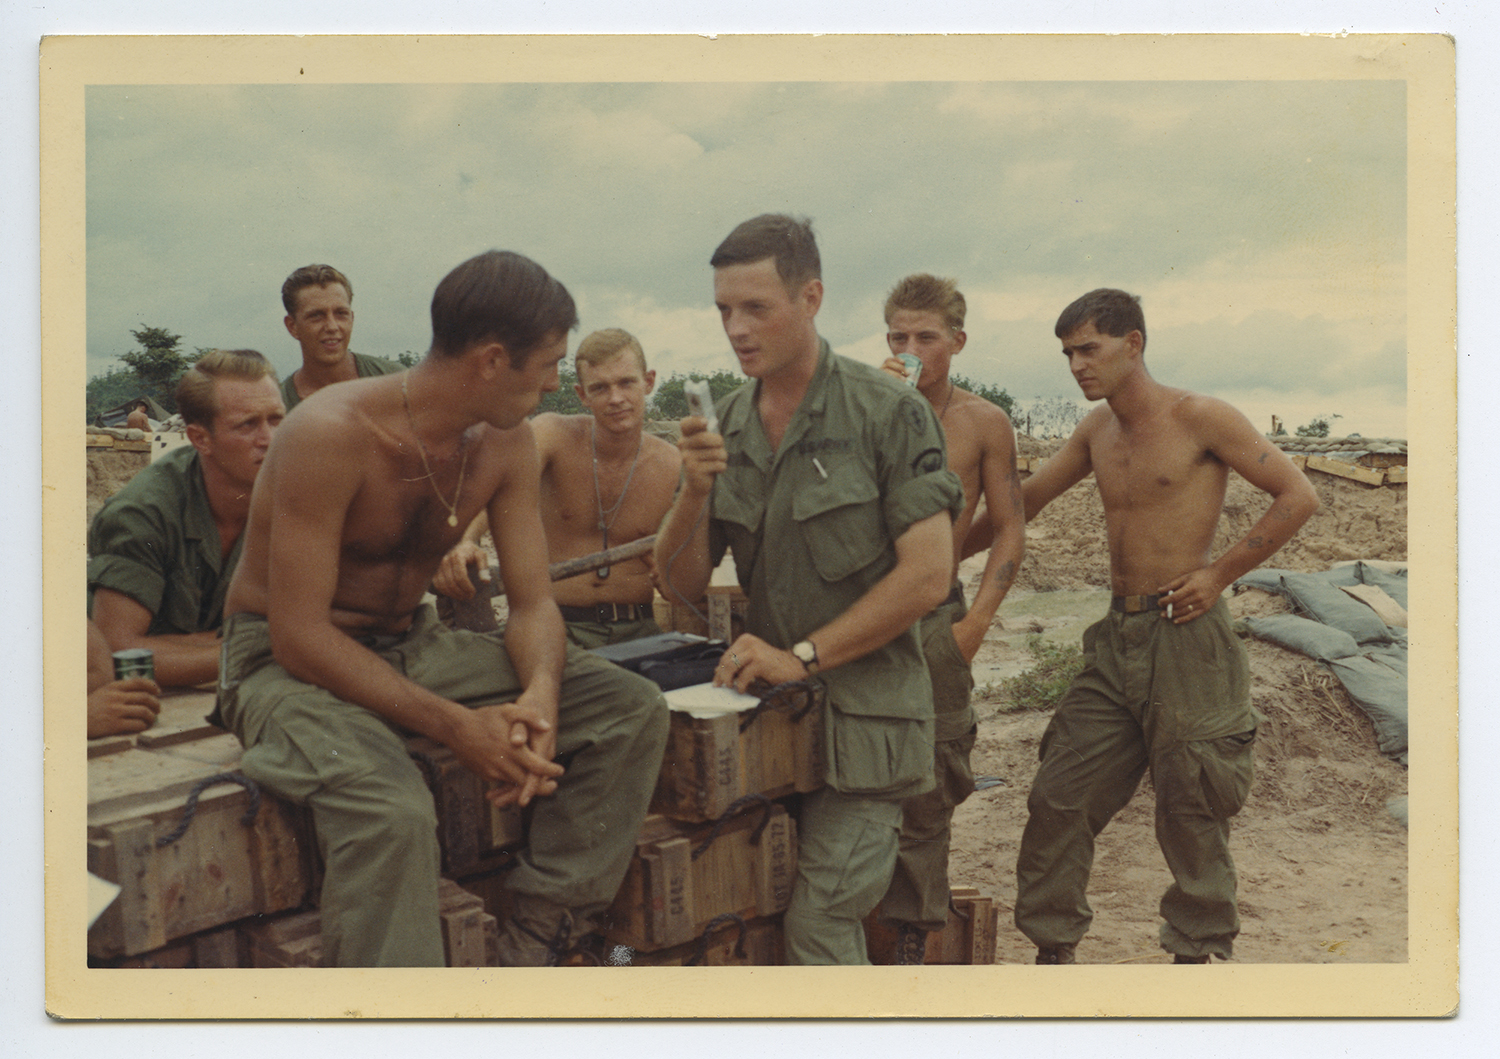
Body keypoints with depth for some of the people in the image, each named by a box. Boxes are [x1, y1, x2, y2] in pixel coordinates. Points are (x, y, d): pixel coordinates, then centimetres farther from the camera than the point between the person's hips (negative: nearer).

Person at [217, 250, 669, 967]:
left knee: (632, 710, -9)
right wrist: (453, 725, -33)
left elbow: (533, 602, -1)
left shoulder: (506, 443, -2)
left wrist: (540, 694, -24)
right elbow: (300, 636, -25)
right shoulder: (332, 435, -23)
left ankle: (533, 942, -9)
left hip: (413, 646, 7)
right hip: (287, 663, -6)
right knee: (391, 812, -39)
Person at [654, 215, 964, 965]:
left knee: (818, 928, -8)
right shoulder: (725, 425, 6)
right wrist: (695, 491, -12)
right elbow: (683, 585, 6)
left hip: (864, 712, -5)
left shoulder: (888, 411, -9)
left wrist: (804, 656, -17)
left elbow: (927, 574, -14)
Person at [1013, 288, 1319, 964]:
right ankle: (1052, 947, 18)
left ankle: (1197, 953, 21)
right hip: (1118, 636, 6)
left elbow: (1298, 496, -7)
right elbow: (1023, 502, 20)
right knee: (1059, 796, 5)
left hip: (1186, 635, -6)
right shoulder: (1096, 430, 11)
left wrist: (1219, 573, -9)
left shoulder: (1200, 419, -8)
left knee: (1191, 810, 3)